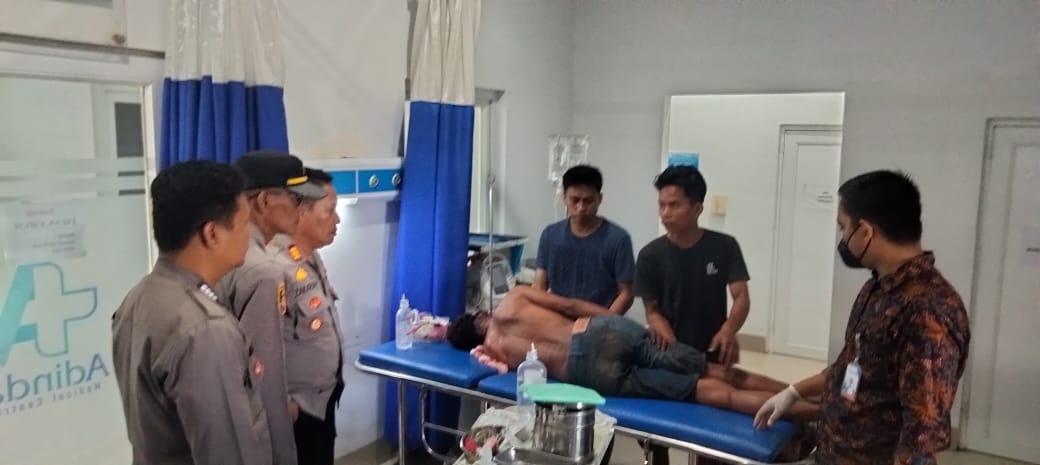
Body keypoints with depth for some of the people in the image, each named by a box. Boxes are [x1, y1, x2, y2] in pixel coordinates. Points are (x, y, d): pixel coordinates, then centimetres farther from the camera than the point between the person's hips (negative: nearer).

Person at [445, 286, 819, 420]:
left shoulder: (492, 349, 19)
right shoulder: (514, 297, 25)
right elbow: (571, 305, 16)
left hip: (591, 369, -3)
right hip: (605, 329, 4)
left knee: (700, 388, -7)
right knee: (714, 375, 3)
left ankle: (811, 409, -15)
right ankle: (808, 399, -8)